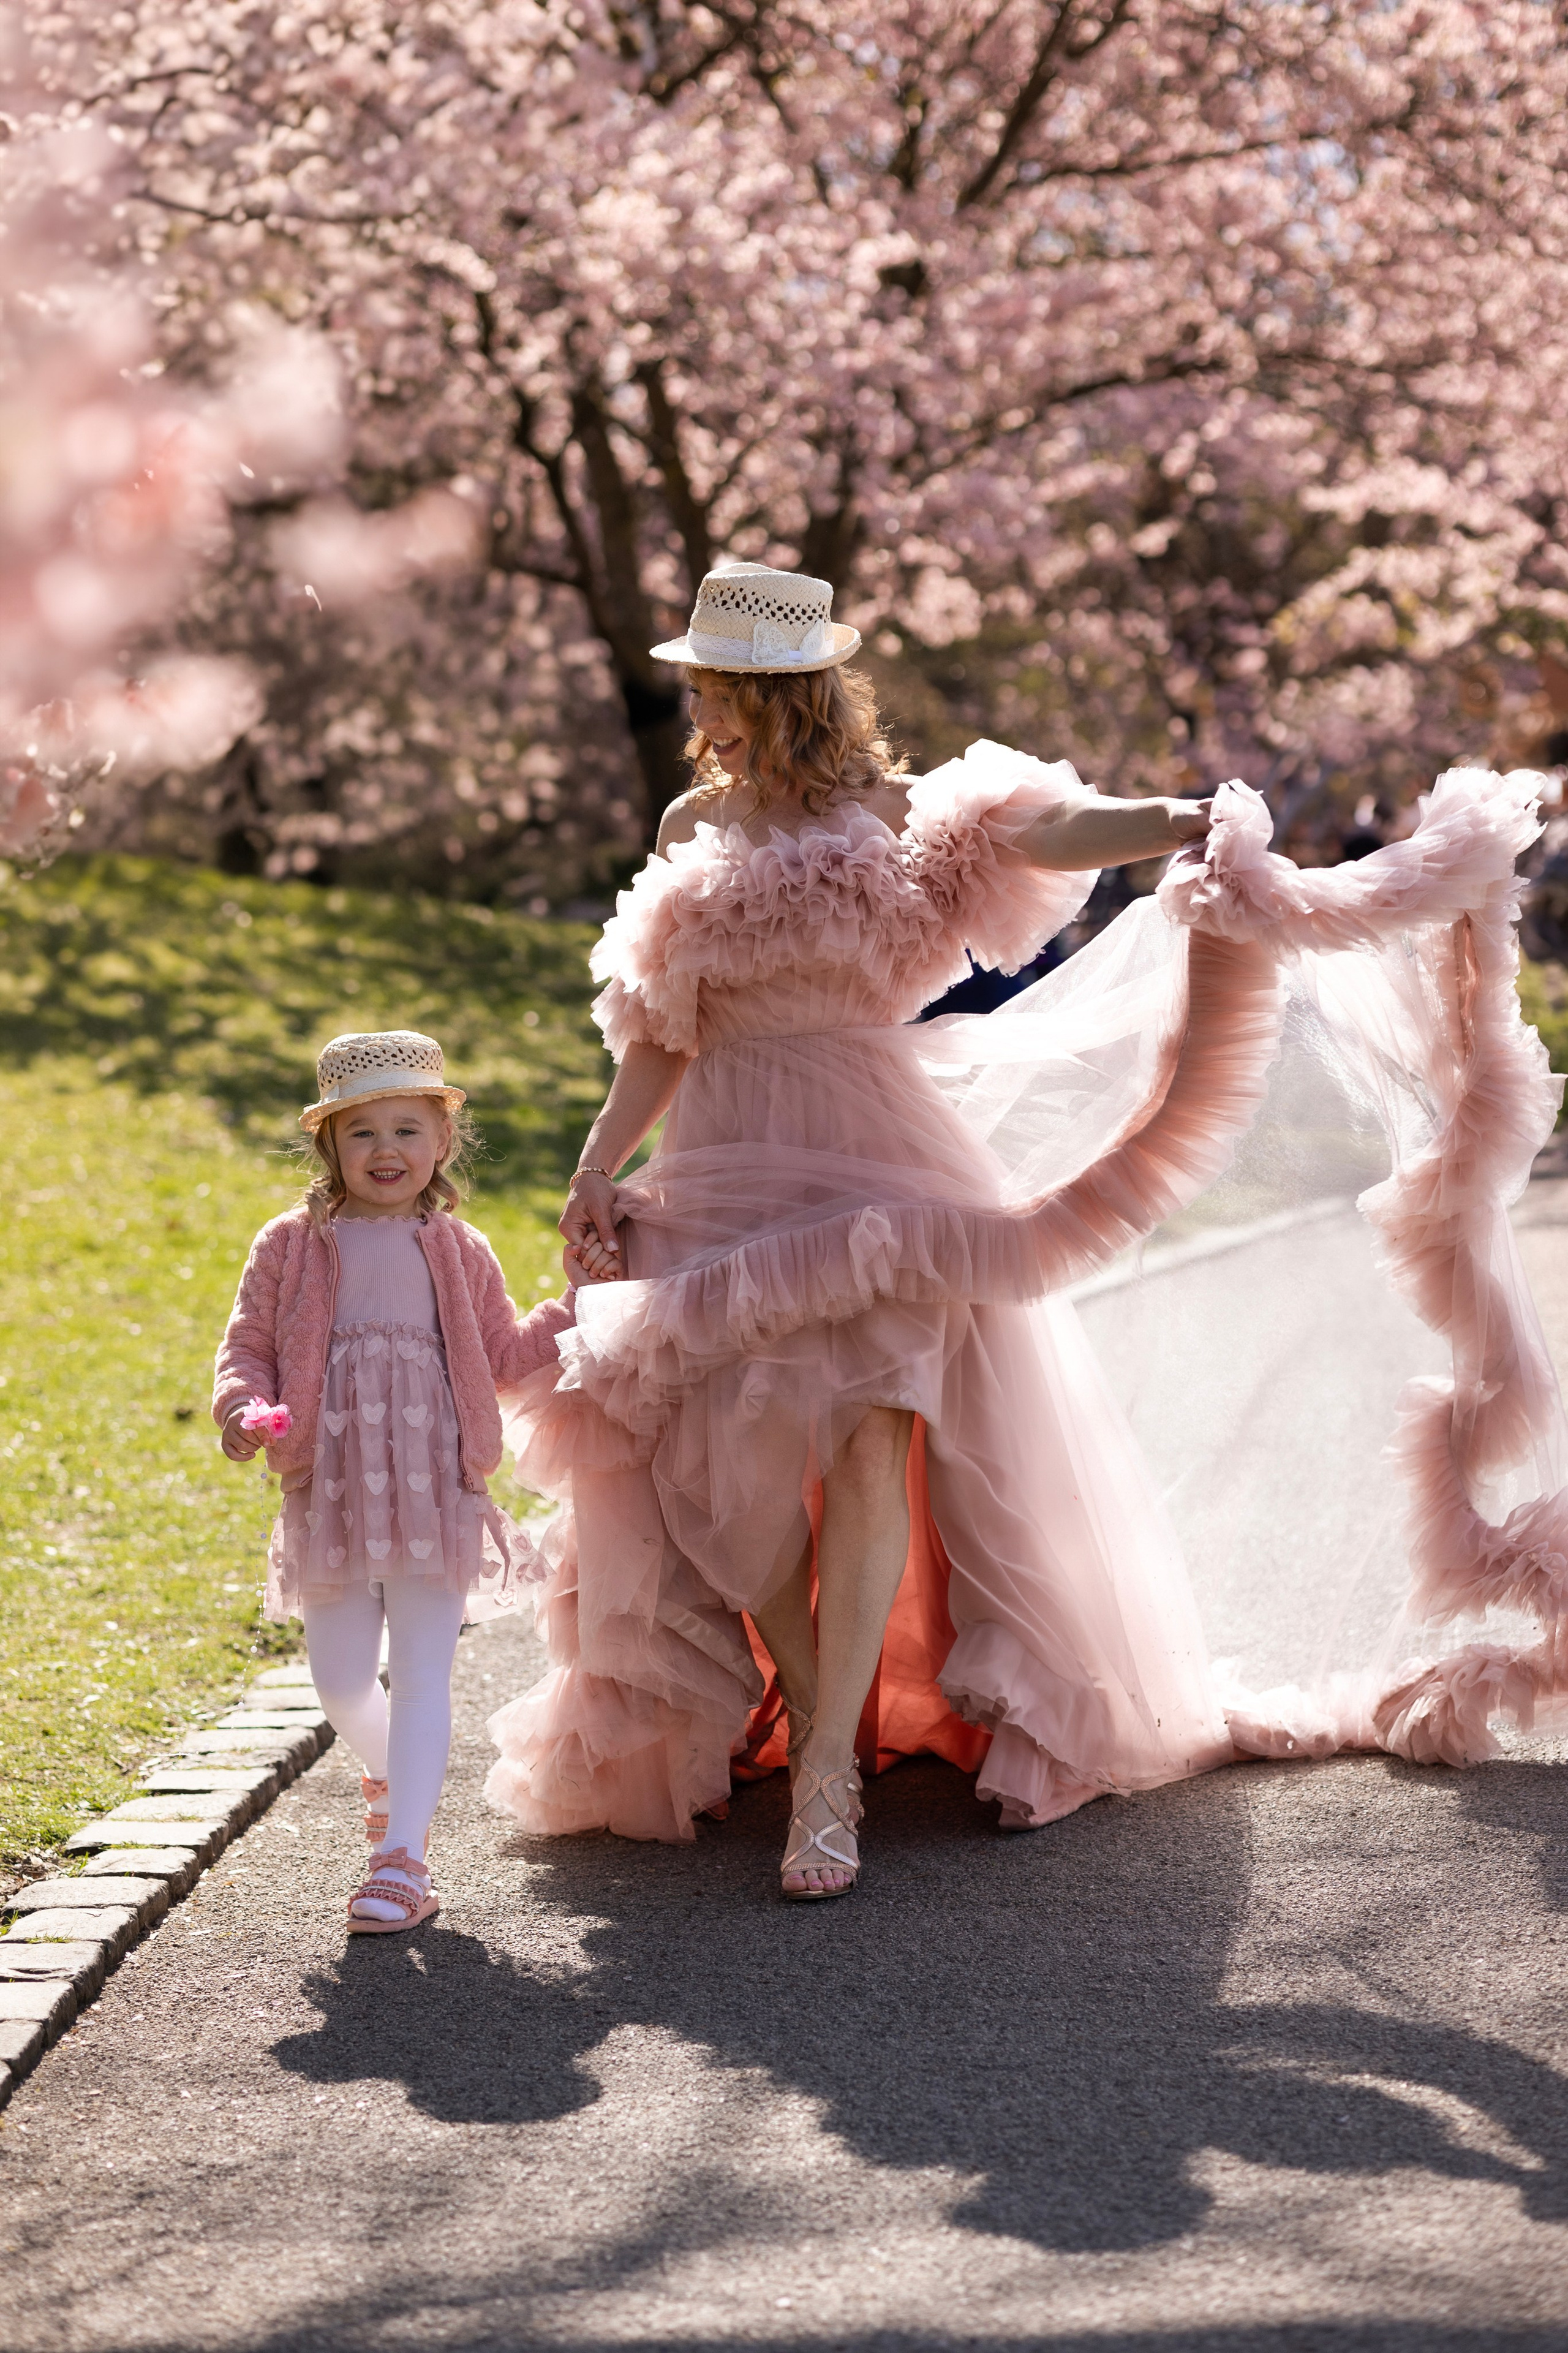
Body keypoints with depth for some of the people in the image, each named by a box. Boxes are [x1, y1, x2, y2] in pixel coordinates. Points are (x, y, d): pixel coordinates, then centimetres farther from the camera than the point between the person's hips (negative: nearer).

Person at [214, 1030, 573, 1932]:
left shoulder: (458, 1253, 10)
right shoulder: (293, 1247, 6)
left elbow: (505, 1354, 18)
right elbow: (249, 1345, 6)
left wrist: (581, 1308, 8)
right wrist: (245, 1409, -14)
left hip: (434, 1488, -1)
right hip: (332, 1492, 1)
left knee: (421, 1672, -7)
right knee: (341, 1679, 8)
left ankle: (402, 1859, -9)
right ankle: (391, 1775, 41)